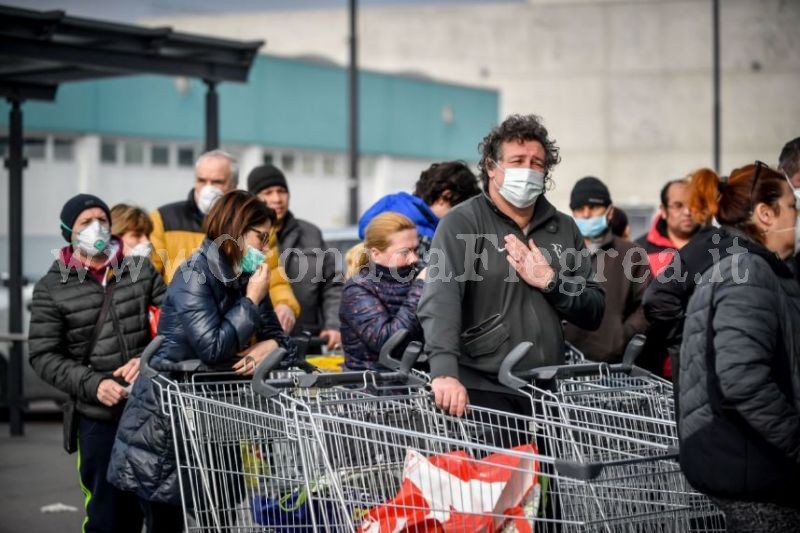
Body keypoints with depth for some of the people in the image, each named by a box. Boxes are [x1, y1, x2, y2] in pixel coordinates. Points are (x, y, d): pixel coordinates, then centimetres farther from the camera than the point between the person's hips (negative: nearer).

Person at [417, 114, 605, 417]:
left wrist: (550, 282, -5)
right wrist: (444, 372, -34)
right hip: (483, 392, -5)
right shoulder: (461, 225, -3)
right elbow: (439, 300, -19)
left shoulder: (563, 229, 14)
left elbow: (593, 314, 14)